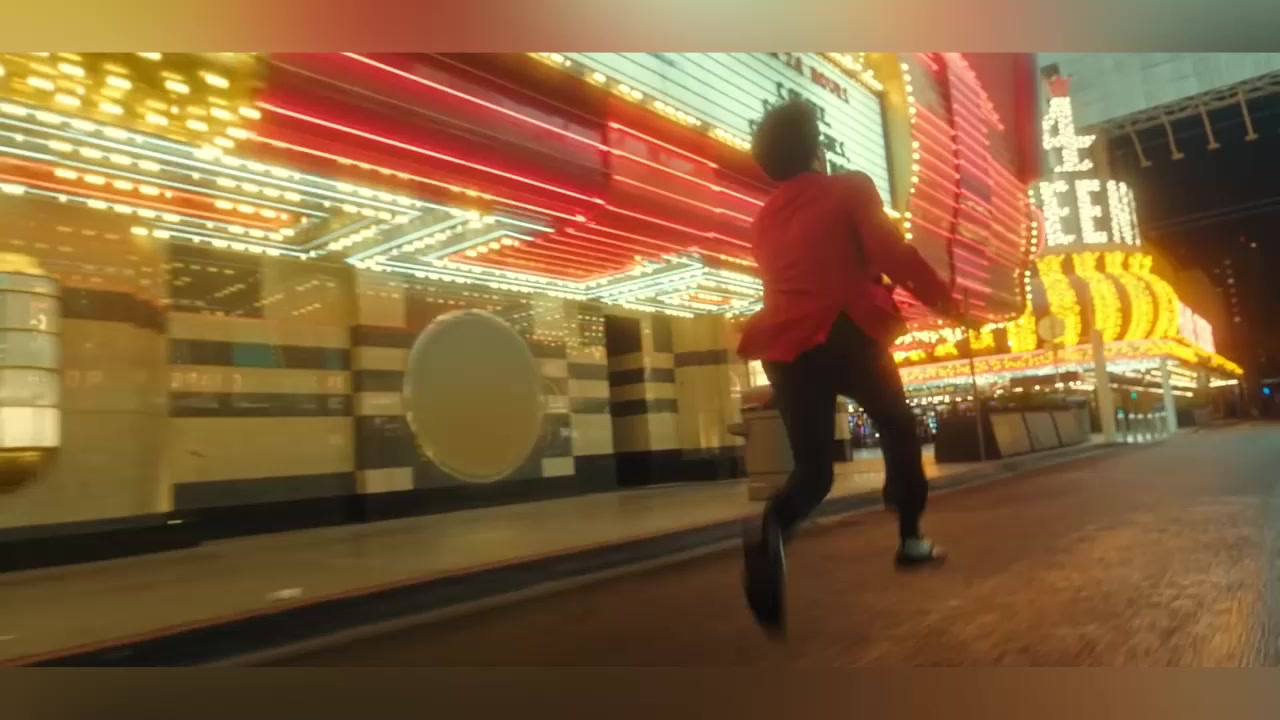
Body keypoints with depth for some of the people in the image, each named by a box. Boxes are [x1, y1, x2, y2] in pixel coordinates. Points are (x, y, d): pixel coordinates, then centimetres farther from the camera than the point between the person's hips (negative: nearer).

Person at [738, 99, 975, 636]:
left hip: (784, 347, 4)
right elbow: (890, 253, -9)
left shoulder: (764, 220, 20)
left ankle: (771, 531, -26)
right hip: (846, 333, -4)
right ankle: (910, 539, 26)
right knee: (897, 426, 23)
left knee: (812, 468, 5)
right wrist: (940, 296, 4)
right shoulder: (849, 189, 3)